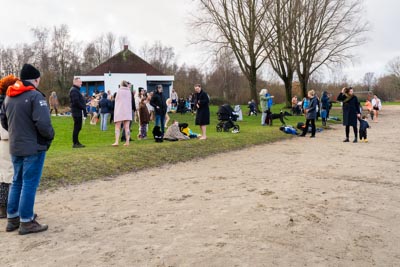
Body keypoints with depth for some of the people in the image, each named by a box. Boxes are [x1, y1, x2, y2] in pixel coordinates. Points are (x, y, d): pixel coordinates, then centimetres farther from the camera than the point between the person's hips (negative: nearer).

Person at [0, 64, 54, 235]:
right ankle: (26, 222, 7)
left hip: (15, 147, 8)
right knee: (29, 184, 0)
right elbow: (43, 123, -24)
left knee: (17, 182, 17)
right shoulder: (35, 96, -15)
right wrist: (50, 136, -7)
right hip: (33, 148, -8)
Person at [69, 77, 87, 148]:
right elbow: (76, 102, -21)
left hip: (78, 112, 10)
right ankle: (75, 143, -2)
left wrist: (84, 109, 12)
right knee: (77, 127, -6)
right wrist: (84, 108, -17)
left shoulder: (76, 90, 21)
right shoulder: (74, 90, -12)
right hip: (77, 112, -10)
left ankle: (76, 142, 19)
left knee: (77, 128, 13)